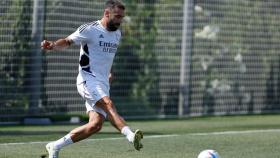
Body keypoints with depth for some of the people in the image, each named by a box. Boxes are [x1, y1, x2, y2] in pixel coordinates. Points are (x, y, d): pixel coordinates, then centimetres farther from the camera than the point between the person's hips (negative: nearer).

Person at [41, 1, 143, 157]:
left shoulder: (117, 34, 15)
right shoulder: (90, 30, -7)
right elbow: (68, 41, -6)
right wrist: (52, 45, -24)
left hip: (103, 84, 7)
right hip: (88, 79, -7)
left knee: (96, 124, -4)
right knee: (108, 104, -32)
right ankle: (131, 136, -54)